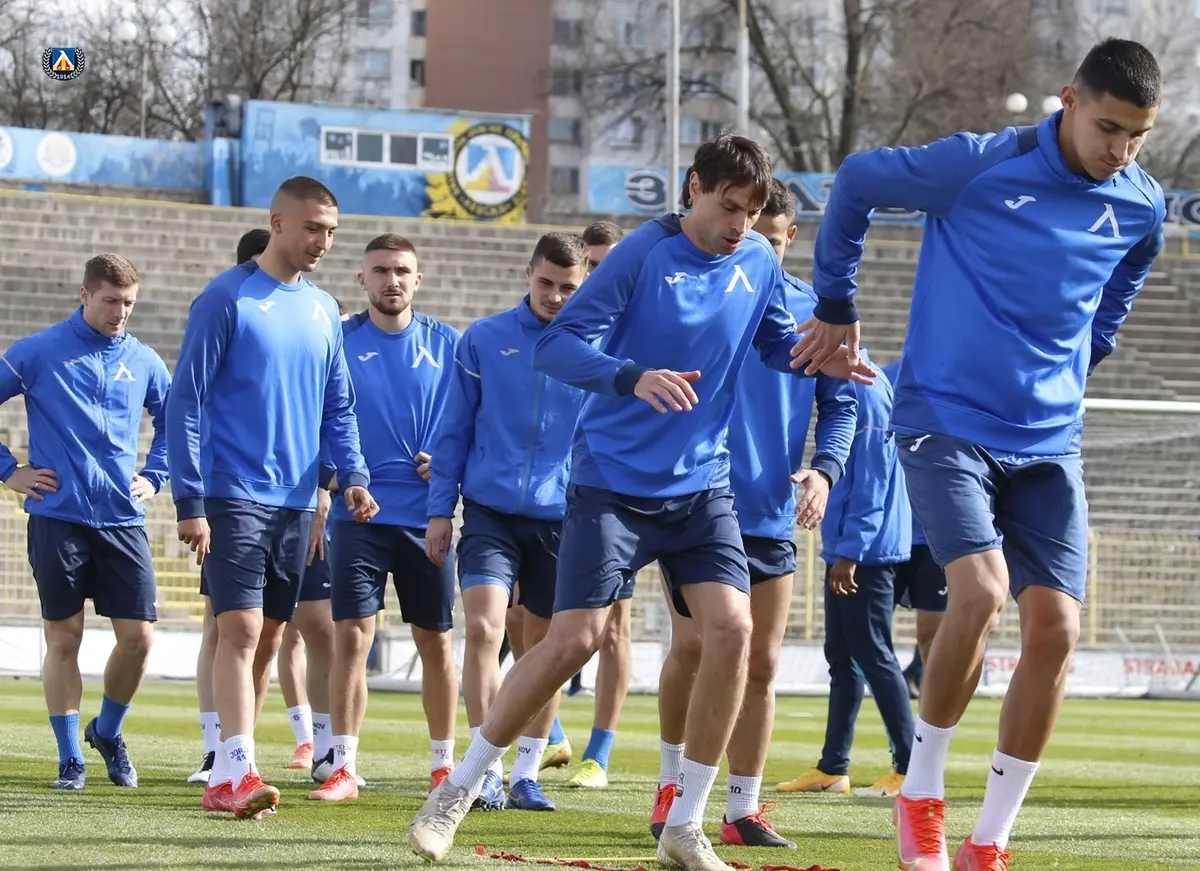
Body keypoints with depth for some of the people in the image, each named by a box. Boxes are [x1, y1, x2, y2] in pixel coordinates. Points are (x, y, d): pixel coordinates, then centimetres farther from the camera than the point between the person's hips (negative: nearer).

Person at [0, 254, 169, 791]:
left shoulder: (143, 362, 9)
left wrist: (154, 475, 14)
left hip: (123, 520, 3)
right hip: (57, 519, -3)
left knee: (138, 638, -3)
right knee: (63, 637, 0)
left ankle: (108, 732, 22)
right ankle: (70, 758, 10)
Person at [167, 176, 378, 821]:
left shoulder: (323, 309, 13)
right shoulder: (227, 299, -6)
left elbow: (338, 406, 19)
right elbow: (186, 401, -7)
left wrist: (353, 474, 2)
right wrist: (190, 502, -13)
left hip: (296, 500, 6)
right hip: (234, 495, -6)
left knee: (269, 636, 7)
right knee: (241, 629, -16)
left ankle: (225, 773, 14)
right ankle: (236, 772, -21)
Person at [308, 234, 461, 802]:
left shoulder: (447, 345, 6)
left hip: (426, 514, 1)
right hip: (358, 513, -1)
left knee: (435, 642, 7)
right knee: (351, 636, -10)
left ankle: (443, 763, 19)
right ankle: (344, 767, -6)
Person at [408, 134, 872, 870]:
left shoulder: (759, 263, 3)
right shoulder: (644, 254, -13)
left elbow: (777, 342, 19)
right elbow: (558, 345, -17)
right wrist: (632, 376, -35)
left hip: (702, 485, 4)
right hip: (613, 480, -4)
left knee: (731, 629, -12)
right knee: (575, 638, -11)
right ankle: (459, 789, 8)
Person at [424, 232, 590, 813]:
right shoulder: (483, 340, 3)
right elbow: (455, 430, 8)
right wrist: (440, 510, 4)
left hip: (563, 519, 1)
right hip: (490, 510, -1)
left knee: (546, 648, 6)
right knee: (483, 628, -16)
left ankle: (526, 775, 17)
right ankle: (486, 770, -11)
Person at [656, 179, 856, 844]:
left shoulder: (811, 310, 6)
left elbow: (840, 404, 10)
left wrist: (824, 469, -8)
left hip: (773, 516, 3)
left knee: (760, 665, 3)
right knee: (690, 645, -11)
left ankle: (742, 811, 11)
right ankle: (672, 779, 12)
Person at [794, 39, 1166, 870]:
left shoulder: (1141, 208, 1)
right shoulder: (980, 167, -13)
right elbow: (857, 181, 2)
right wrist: (836, 305, 10)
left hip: (1048, 442, 5)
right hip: (946, 420, -5)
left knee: (1055, 627, -8)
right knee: (980, 590, -25)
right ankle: (921, 792, -2)